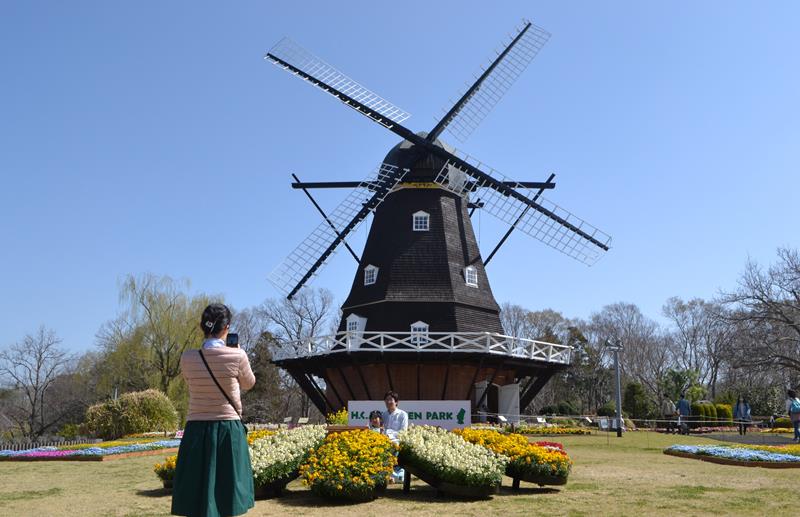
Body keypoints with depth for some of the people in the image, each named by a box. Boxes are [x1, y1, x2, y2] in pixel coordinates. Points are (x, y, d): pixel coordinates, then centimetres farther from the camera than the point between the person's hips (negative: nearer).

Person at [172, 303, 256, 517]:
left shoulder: (187, 358, -3)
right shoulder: (237, 356, -10)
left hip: (197, 432, 2)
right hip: (228, 431, -2)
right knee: (226, 499, 8)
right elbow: (248, 384, 9)